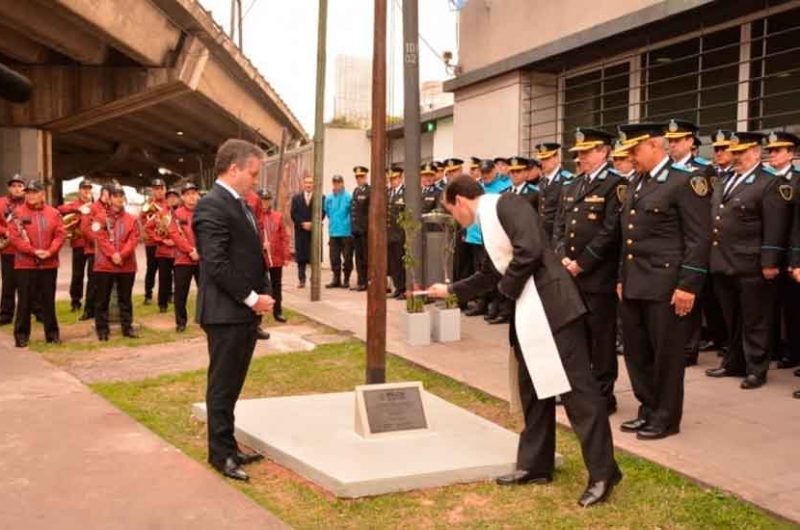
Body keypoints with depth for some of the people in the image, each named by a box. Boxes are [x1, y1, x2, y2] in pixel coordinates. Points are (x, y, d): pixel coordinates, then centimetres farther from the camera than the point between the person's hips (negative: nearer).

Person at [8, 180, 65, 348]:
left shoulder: (53, 213, 5)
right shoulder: (18, 213, -2)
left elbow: (60, 235, 1)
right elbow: (14, 237, -9)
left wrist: (50, 251, -14)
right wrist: (34, 251, -17)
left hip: (49, 264, 2)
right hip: (25, 264, -2)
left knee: (48, 300, 9)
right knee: (25, 301, 1)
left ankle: (52, 333, 17)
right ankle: (21, 334, 9)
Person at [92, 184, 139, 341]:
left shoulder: (132, 219, 7)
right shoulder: (101, 218, 3)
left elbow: (133, 239, -3)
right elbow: (101, 239, -7)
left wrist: (122, 255, -17)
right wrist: (112, 254, -19)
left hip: (127, 265, 1)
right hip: (104, 265, -1)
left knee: (125, 298, 9)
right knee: (102, 299, 3)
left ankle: (127, 327, 16)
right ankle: (102, 329, 10)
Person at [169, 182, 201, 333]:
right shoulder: (177, 214, 2)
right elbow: (174, 234, -7)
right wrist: (190, 250, -16)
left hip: (203, 259, 1)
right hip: (183, 259, -1)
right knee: (181, 292, 2)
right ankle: (181, 322, 13)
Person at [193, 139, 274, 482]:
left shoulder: (241, 205, 15)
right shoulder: (212, 206, -15)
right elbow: (216, 263, -21)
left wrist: (261, 296, 7)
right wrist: (251, 298, -16)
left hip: (247, 312, 9)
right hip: (226, 313, -9)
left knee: (232, 385, 16)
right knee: (222, 386, 3)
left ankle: (226, 446, 28)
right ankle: (221, 453, 15)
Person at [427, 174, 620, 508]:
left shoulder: (506, 203, -7)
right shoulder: (487, 221, 21)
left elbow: (529, 249, -22)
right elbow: (489, 276, 32)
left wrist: (508, 287, -8)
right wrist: (451, 290, 40)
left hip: (551, 306, -10)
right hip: (527, 311, 10)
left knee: (576, 386, -6)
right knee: (533, 389, 14)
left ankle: (602, 473, 1)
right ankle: (535, 465, 25)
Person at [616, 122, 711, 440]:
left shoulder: (685, 181, -9)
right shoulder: (635, 184, 15)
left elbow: (700, 238, -12)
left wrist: (688, 285, -16)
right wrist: (622, 278, 17)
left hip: (665, 285, -7)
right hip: (633, 285, 8)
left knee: (666, 354, 3)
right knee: (636, 352, 12)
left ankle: (666, 418, 16)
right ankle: (648, 410, 26)